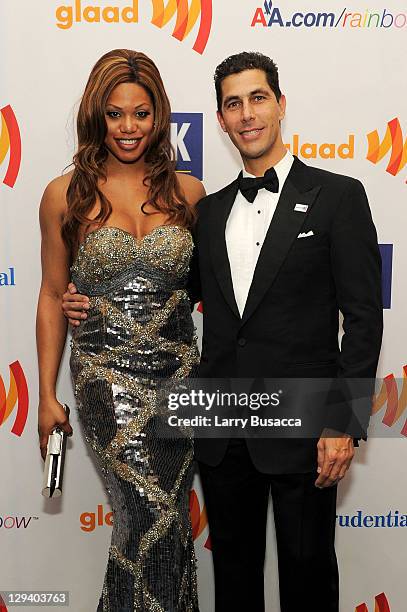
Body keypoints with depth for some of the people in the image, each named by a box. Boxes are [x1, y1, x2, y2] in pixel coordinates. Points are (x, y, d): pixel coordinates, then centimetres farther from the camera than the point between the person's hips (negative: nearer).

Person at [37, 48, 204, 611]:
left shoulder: (187, 192, 4)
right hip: (107, 375, -2)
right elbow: (52, 296, 4)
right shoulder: (66, 195, 0)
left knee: (158, 520, 9)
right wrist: (46, 394, 4)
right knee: (157, 518, -8)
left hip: (178, 371, 3)